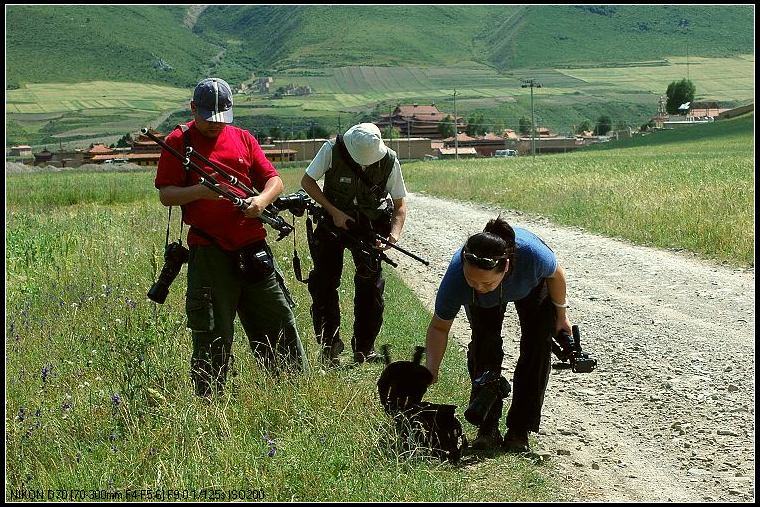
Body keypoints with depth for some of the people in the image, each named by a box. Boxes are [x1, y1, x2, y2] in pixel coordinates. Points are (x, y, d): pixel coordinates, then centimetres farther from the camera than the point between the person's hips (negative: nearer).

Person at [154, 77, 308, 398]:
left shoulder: (242, 138, 13)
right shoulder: (178, 141, 2)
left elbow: (274, 180, 12)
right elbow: (165, 195, -3)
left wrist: (262, 200, -10)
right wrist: (200, 191, -20)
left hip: (252, 247, 4)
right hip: (208, 250, -4)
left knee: (277, 322, 10)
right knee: (212, 334, 0)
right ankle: (209, 401, 12)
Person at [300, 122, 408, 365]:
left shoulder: (389, 160, -17)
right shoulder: (332, 151, -21)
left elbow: (399, 205, -8)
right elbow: (307, 181, -9)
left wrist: (393, 236, -25)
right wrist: (334, 212, -17)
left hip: (370, 225, 1)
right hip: (334, 221, 0)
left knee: (371, 286, -5)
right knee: (324, 284, -4)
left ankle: (364, 349, 6)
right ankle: (330, 346, 8)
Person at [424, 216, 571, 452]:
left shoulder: (531, 253, -46)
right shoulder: (456, 275, -42)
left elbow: (555, 275, -20)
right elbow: (439, 327, -26)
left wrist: (561, 316, -6)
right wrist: (431, 369, -39)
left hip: (533, 288, 0)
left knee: (537, 347, -9)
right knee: (483, 345, -15)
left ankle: (519, 431, -2)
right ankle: (487, 428, -3)